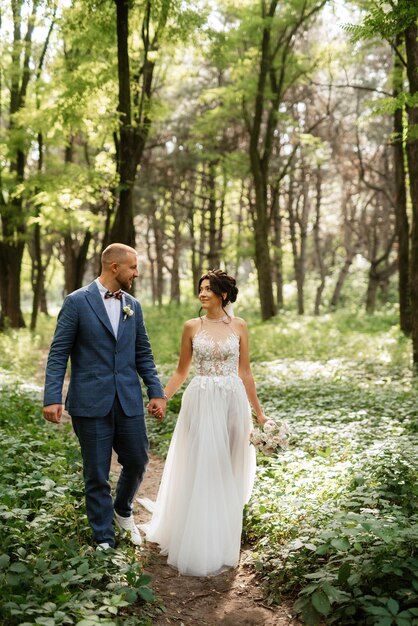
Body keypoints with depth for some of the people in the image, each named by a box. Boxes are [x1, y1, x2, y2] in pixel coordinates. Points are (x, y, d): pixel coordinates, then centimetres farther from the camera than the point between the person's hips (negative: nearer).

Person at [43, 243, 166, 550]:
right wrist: (52, 398, -14)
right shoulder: (77, 302, -6)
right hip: (91, 402, -4)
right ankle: (104, 540, 21)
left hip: (129, 400, 5)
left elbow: (143, 353, 14)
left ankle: (123, 510, 40)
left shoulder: (133, 305, 10)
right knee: (97, 474, 5)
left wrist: (156, 391, 6)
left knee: (138, 461, 11)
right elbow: (58, 353, -6)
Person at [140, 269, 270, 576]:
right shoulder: (192, 326, 2)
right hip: (200, 403, -1)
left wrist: (259, 412, 6)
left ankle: (223, 543, 27)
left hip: (233, 403, 1)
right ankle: (198, 547, 16)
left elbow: (245, 372, 6)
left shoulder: (239, 326, 3)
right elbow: (181, 371, 8)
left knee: (228, 472, 9)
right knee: (199, 471, 1)